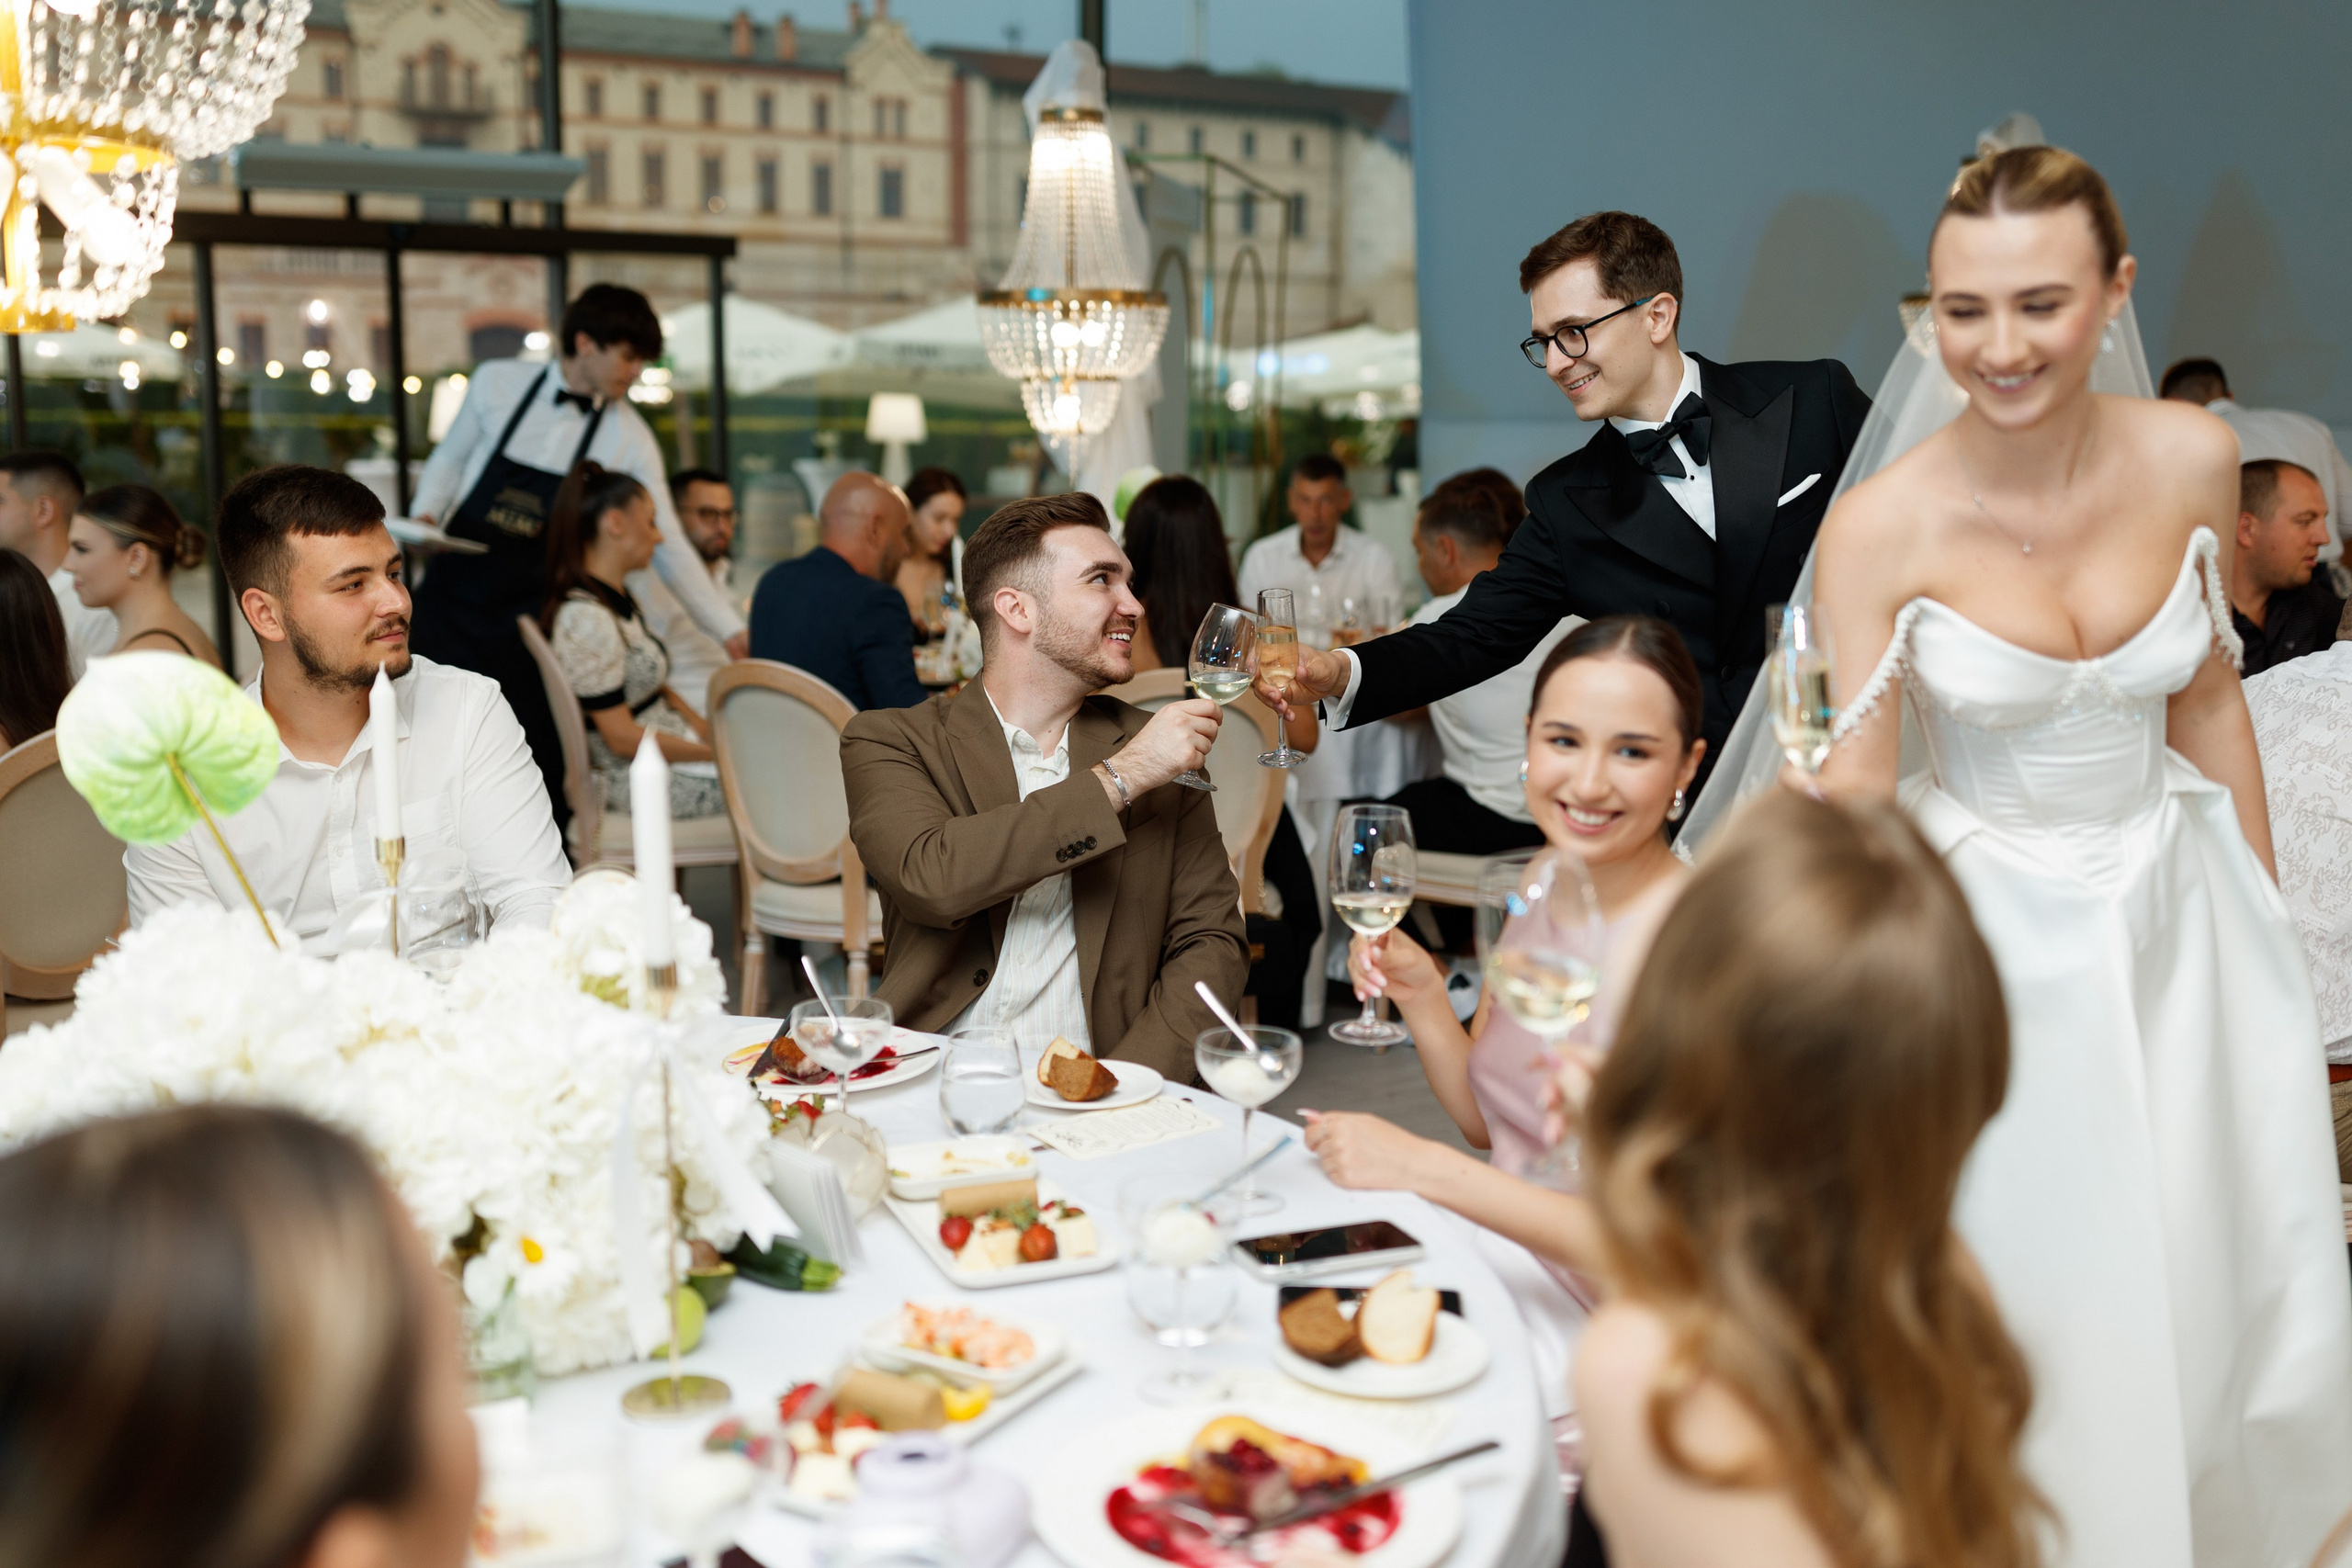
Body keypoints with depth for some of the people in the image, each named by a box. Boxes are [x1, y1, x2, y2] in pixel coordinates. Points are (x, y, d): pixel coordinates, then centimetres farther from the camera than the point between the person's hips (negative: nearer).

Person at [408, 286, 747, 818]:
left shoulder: (628, 439, -3)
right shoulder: (496, 383, -1)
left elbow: (669, 546, -2)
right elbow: (450, 458, 14)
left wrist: (732, 634, -6)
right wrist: (425, 515, -6)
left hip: (530, 618, 0)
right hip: (451, 598, 1)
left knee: (540, 767, -4)